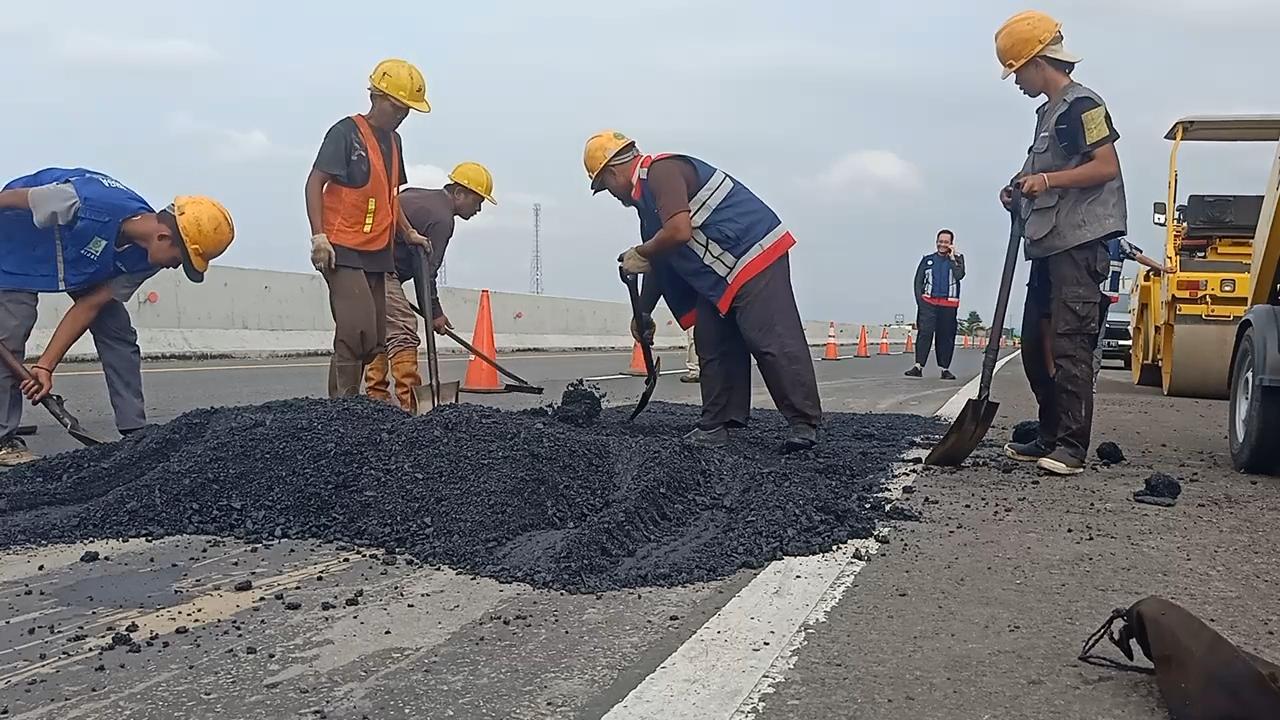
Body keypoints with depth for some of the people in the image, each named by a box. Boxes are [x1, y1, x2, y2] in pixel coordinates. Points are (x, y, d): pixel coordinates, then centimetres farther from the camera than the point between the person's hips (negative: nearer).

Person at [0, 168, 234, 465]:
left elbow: (89, 306, -16)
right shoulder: (88, 203, -42)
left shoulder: (144, 262, -21)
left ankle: (136, 432, 1)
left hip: (83, 264, 6)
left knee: (119, 334, -3)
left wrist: (45, 366, -21)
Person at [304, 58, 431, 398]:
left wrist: (409, 233, 21)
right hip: (343, 252, -8)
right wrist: (319, 236, -18)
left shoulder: (393, 140, 17)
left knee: (374, 340, 7)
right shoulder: (347, 132, -7)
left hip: (376, 254, 9)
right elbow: (315, 183, -10)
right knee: (357, 331, -18)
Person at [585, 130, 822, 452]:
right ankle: (716, 426, 14)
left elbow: (679, 232, -26)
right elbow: (659, 263, 28)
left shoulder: (661, 171, -12)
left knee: (773, 342, -12)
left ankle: (805, 423, -8)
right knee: (712, 346, 9)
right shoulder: (648, 194, 20)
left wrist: (640, 253, -8)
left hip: (755, 255, -11)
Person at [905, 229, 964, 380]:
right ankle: (918, 366, -16)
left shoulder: (957, 258, 10)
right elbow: (918, 281, 12)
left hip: (949, 304, 0)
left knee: (946, 336, 2)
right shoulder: (927, 260, 13)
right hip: (928, 302, 0)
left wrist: (952, 257, -5)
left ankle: (944, 368, 9)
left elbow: (959, 275, -8)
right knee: (925, 332, -12)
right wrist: (920, 299, 0)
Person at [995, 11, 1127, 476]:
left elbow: (1106, 167, -15)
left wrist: (1046, 180, -21)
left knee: (1069, 343, -13)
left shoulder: (1080, 105, -7)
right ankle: (1050, 437, 20)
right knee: (1036, 343, 11)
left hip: (1079, 244, -10)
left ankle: (1073, 446, -11)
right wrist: (1023, 188, 13)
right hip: (1049, 245, 10)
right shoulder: (1048, 112, 21)